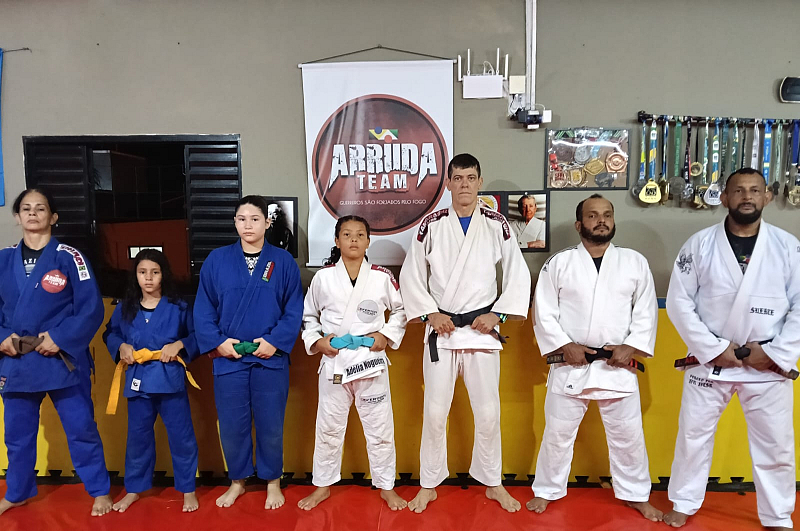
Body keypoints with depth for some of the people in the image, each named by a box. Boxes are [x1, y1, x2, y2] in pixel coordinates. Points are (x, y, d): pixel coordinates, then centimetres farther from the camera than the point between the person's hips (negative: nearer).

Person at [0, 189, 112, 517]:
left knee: (81, 428, 4)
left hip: (62, 359, -4)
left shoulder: (69, 258, -6)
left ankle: (100, 491, 21)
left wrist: (60, 338, -18)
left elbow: (91, 309, -10)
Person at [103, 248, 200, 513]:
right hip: (138, 381, 2)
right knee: (138, 437, 15)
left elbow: (197, 336, 1)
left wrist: (179, 345, -16)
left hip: (170, 380, -2)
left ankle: (188, 489, 21)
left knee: (181, 436, 4)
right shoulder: (125, 309, 4)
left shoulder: (178, 307, -3)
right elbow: (110, 334, 15)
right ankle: (134, 490, 33)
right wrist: (121, 347, -4)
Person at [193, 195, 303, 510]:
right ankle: (237, 481, 34)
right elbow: (203, 309, 3)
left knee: (270, 424, 10)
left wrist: (275, 341, -13)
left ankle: (272, 482, 31)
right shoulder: (217, 260, 2)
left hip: (270, 358, -1)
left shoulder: (283, 262, -1)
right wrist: (217, 342, -9)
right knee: (231, 424, 11)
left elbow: (294, 310, -2)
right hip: (228, 358, 1)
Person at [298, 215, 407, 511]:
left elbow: (401, 310, 9)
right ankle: (323, 486, 31)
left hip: (371, 361, 0)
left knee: (379, 428, 9)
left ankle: (386, 487, 27)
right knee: (328, 427, 13)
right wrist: (316, 341, -5)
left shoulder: (382, 277, -3)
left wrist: (387, 335, -4)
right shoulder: (323, 278, -1)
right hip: (333, 361, 1)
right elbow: (308, 316, 10)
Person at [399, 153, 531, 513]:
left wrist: (497, 314, -6)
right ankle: (428, 485, 23)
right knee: (435, 412, 5)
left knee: (488, 412, 8)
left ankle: (493, 483, 28)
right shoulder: (432, 225, 0)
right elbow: (410, 275, 3)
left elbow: (518, 275, 3)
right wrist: (430, 313, -7)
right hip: (441, 330, 0)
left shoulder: (496, 225, 1)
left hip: (482, 330, 0)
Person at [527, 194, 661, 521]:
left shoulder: (635, 262, 3)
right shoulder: (559, 263, -2)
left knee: (628, 434, 12)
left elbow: (646, 312, 4)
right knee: (557, 432, 9)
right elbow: (544, 312, -3)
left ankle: (635, 495, 33)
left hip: (617, 366, 1)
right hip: (570, 365, -1)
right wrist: (565, 346, -12)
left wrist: (630, 347, -8)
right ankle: (547, 491, 28)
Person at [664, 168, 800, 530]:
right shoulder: (700, 244, -4)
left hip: (768, 366, 1)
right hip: (709, 362, 0)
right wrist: (713, 349, -11)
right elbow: (679, 301, -6)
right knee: (693, 436, 10)